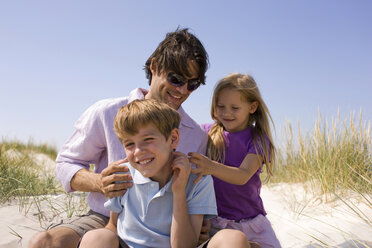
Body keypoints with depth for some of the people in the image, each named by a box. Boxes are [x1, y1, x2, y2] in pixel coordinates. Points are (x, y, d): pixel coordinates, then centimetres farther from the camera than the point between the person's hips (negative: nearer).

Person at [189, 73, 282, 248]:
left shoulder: (258, 140, -4)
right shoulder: (207, 133, 2)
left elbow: (243, 176, -19)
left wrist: (211, 167, -37)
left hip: (251, 221, 0)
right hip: (214, 222, 0)